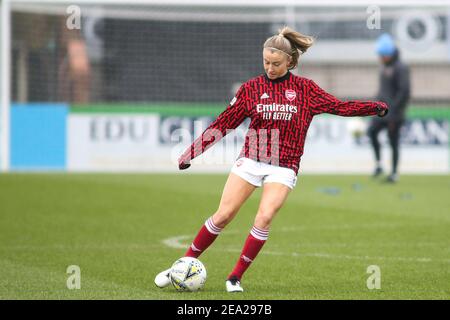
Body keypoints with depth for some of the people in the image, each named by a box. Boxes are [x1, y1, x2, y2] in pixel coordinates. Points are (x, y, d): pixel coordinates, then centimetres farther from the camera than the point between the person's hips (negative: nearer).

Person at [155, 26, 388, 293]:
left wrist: (374, 107, -8)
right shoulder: (251, 88, 3)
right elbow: (223, 123, 6)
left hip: (283, 168, -1)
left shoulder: (304, 89, 2)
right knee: (223, 216, -6)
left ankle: (236, 278, -8)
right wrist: (192, 152, 3)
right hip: (250, 160, 1)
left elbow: (339, 106, 5)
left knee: (264, 218, -19)